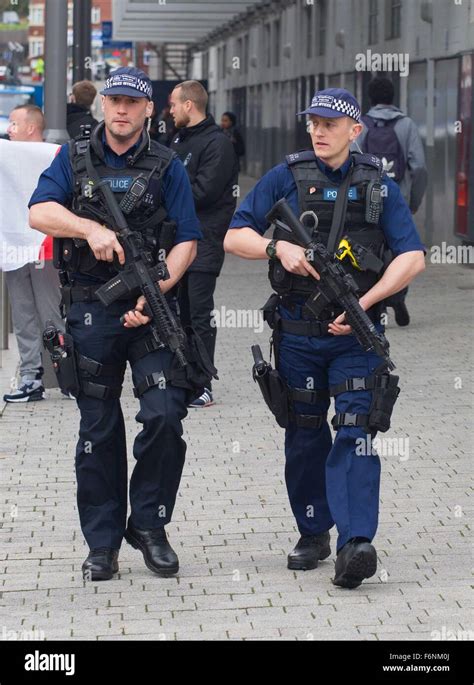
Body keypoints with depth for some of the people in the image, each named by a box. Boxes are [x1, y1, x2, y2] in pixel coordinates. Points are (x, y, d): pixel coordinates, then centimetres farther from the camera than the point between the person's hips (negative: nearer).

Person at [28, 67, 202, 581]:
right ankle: (103, 542, 14)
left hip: (151, 309, -1)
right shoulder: (74, 158, 7)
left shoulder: (166, 167, 5)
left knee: (164, 417, -14)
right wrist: (92, 228, -23)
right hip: (91, 311, 1)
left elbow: (186, 240, -2)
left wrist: (156, 292, -16)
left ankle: (148, 525, 4)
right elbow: (39, 212, -7)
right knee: (98, 431, 6)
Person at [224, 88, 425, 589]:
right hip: (298, 333, 1)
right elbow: (234, 237, 2)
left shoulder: (379, 186, 3)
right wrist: (278, 246, -18)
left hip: (355, 333, -1)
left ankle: (356, 544, -21)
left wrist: (363, 304, -14)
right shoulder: (285, 179, 3)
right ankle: (313, 534, 24)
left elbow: (412, 257, -3)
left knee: (354, 433, -13)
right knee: (305, 438, 10)